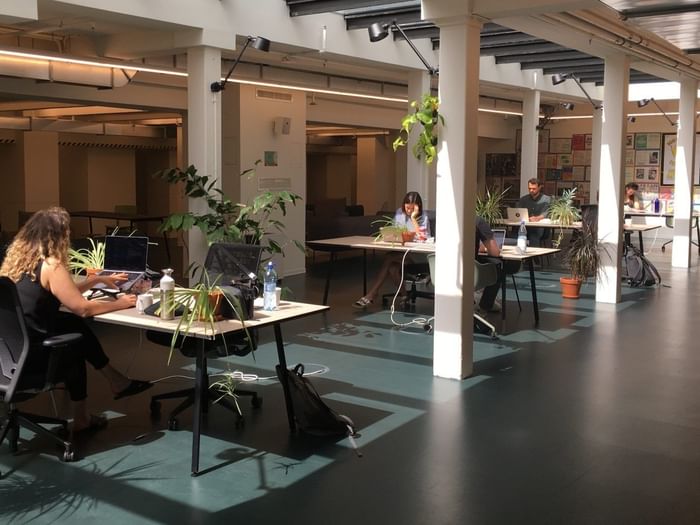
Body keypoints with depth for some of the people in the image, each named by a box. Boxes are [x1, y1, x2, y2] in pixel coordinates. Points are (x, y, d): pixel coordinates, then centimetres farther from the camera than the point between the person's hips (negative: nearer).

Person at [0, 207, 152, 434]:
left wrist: (99, 279, 23)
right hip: (29, 354, -7)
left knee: (74, 326, 18)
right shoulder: (50, 266, -16)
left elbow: (66, 293, 19)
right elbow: (82, 308, -13)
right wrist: (119, 304, 1)